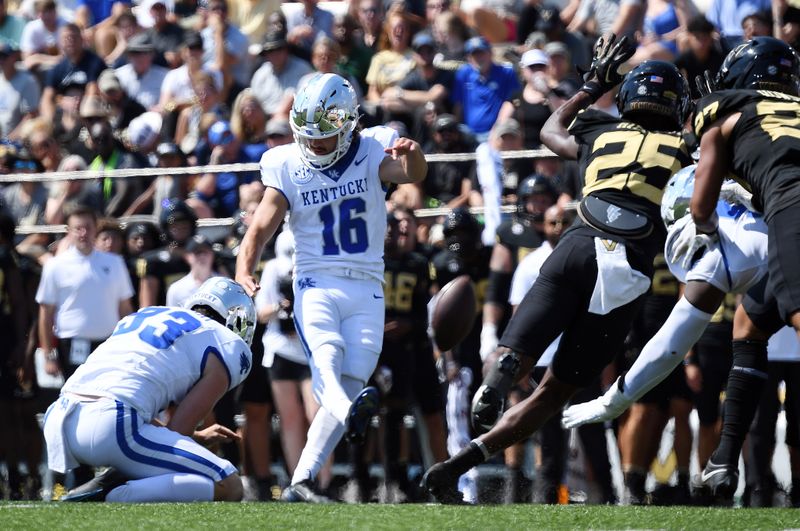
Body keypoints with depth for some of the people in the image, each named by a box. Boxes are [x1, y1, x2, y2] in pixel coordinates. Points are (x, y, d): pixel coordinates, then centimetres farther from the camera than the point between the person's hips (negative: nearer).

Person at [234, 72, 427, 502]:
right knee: (327, 353, -32)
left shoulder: (371, 151, 2)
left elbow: (413, 175, -18)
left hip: (366, 289, 2)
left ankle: (300, 483, -5)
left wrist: (413, 154, -44)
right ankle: (350, 414, -63)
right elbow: (260, 228, -2)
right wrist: (244, 272, -22)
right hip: (316, 284, -2)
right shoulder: (288, 168, 4)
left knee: (348, 386, -7)